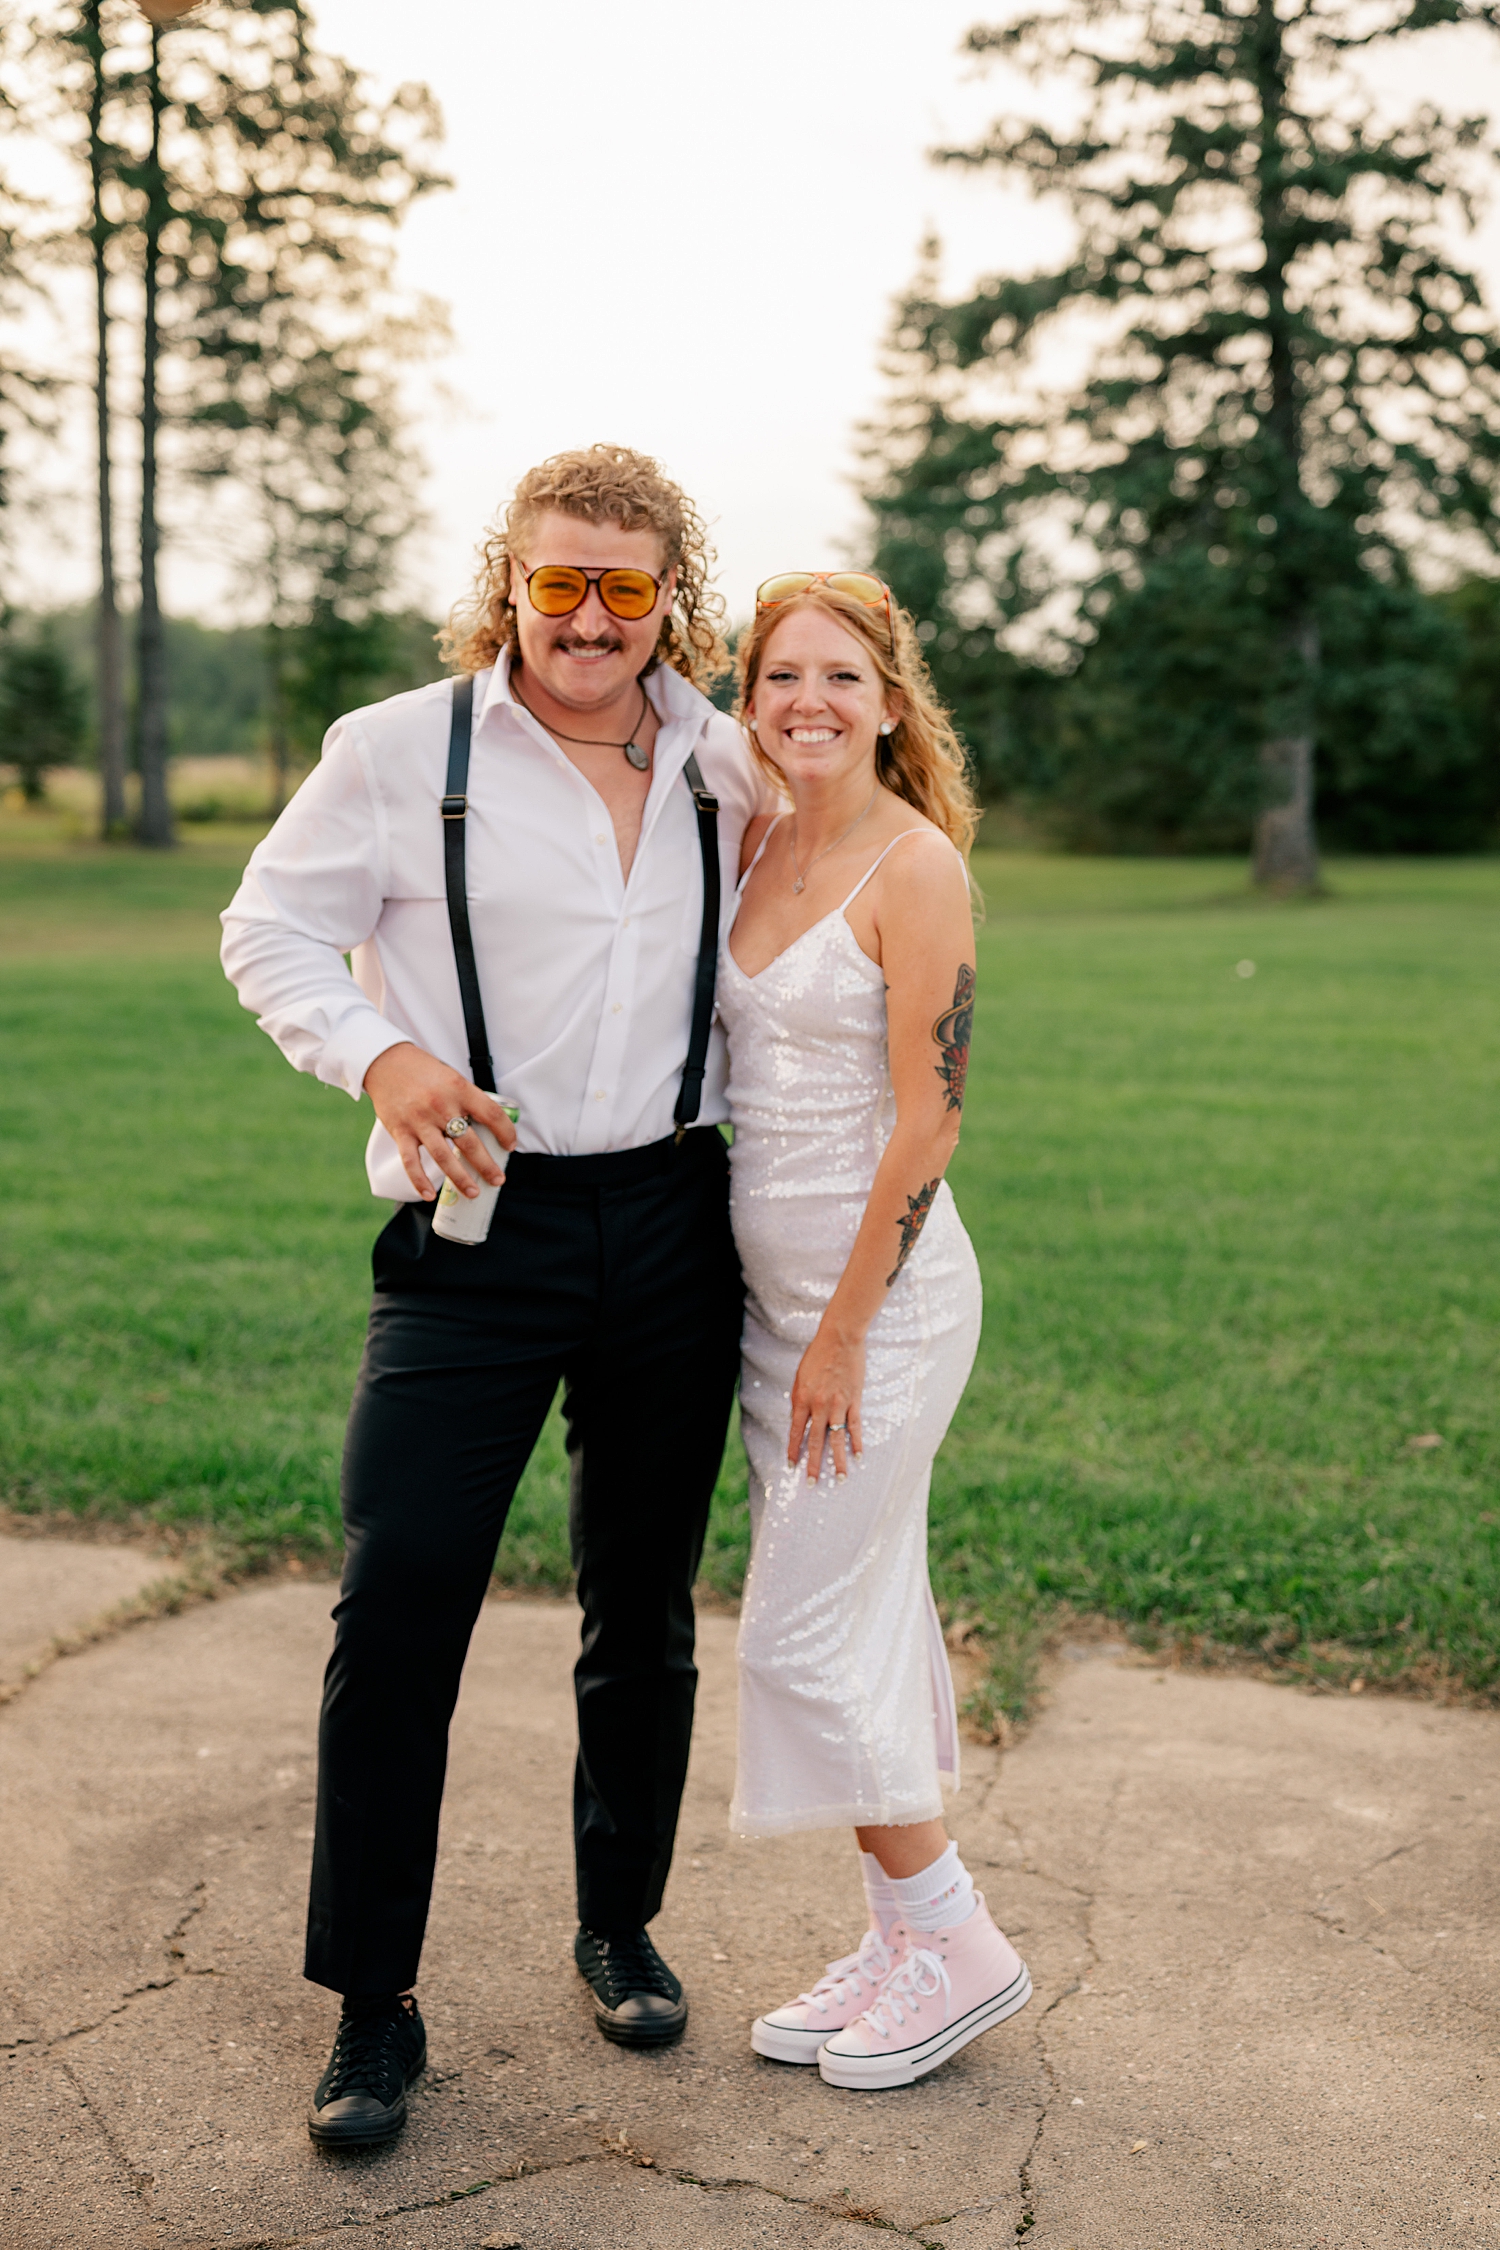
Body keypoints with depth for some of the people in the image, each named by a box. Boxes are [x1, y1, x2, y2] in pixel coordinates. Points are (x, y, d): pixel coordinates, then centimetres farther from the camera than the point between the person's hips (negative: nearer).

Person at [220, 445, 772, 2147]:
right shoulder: (403, 750, -2)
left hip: (673, 1224, 4)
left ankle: (620, 1925, 33)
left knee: (643, 1605, 12)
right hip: (475, 1228, -3)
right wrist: (380, 1053, -13)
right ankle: (372, 2004, 7)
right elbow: (270, 927, 3)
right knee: (397, 1599, -8)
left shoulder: (722, 764, 9)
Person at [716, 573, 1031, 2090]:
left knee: (806, 1635, -3)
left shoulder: (915, 865, -13)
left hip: (882, 1287, -7)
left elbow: (927, 1120, -16)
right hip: (773, 1283, 7)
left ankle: (957, 1940, 14)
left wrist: (845, 1333, -16)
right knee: (865, 1619, 13)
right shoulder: (754, 845, 9)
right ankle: (900, 1939, 26)